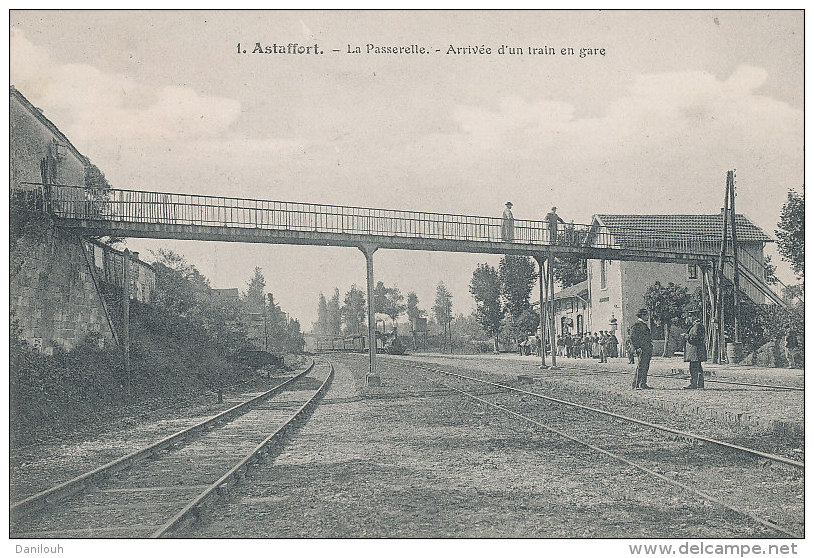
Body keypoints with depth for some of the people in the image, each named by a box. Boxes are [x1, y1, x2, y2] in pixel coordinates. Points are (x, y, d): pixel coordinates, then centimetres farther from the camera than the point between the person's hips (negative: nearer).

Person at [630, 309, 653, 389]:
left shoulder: (644, 325, 21)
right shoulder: (636, 325, -8)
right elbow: (632, 338, -14)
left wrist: (650, 349, 23)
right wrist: (637, 348, -20)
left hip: (647, 350, 9)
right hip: (642, 350, -9)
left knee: (646, 367, 10)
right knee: (641, 367, -12)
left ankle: (643, 384, 14)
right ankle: (637, 385, -12)